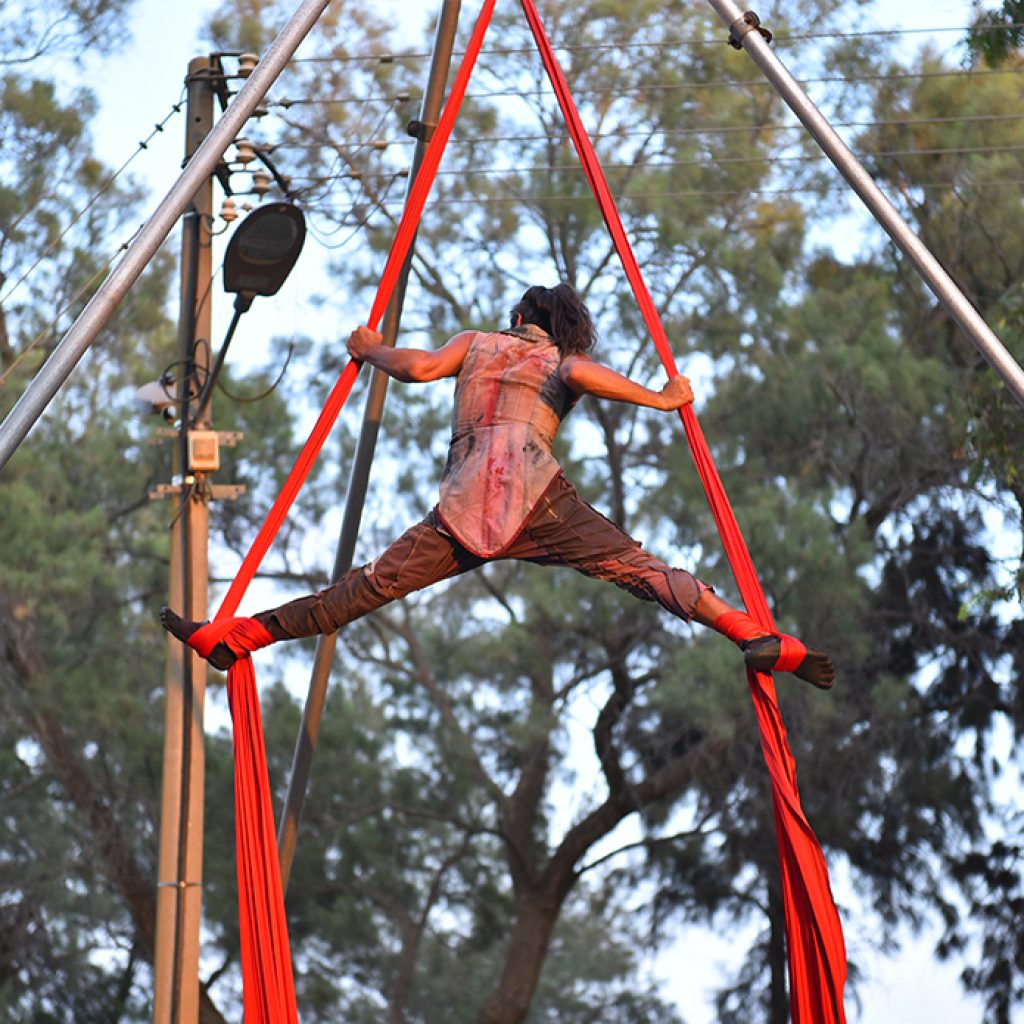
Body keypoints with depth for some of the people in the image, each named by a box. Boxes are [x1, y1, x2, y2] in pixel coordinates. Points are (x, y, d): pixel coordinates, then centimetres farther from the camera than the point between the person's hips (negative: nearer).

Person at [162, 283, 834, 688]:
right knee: (639, 570, -8)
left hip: (464, 509, 2)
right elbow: (581, 372, -4)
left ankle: (235, 637, 1)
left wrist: (371, 350, 31)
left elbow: (419, 368, 11)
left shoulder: (477, 344, 28)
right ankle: (757, 638, -21)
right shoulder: (563, 364, 21)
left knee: (371, 586, 6)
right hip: (536, 498, -2)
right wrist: (658, 399, 6)